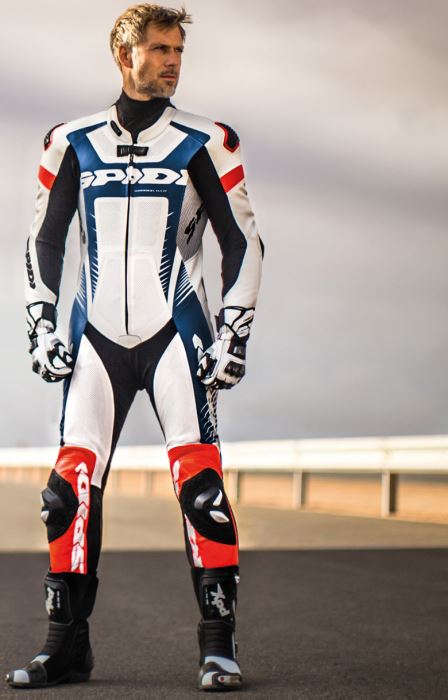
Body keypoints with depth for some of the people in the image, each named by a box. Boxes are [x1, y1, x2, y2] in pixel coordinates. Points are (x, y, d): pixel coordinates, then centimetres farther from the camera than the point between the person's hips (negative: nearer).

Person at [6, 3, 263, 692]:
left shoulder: (203, 143, 3)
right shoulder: (73, 143, 9)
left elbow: (242, 240, 4)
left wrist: (234, 333, -3)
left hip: (175, 333, -2)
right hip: (97, 337, 2)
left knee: (200, 485, -11)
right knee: (71, 486, -1)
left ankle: (218, 646, 0)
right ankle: (68, 646, 11)